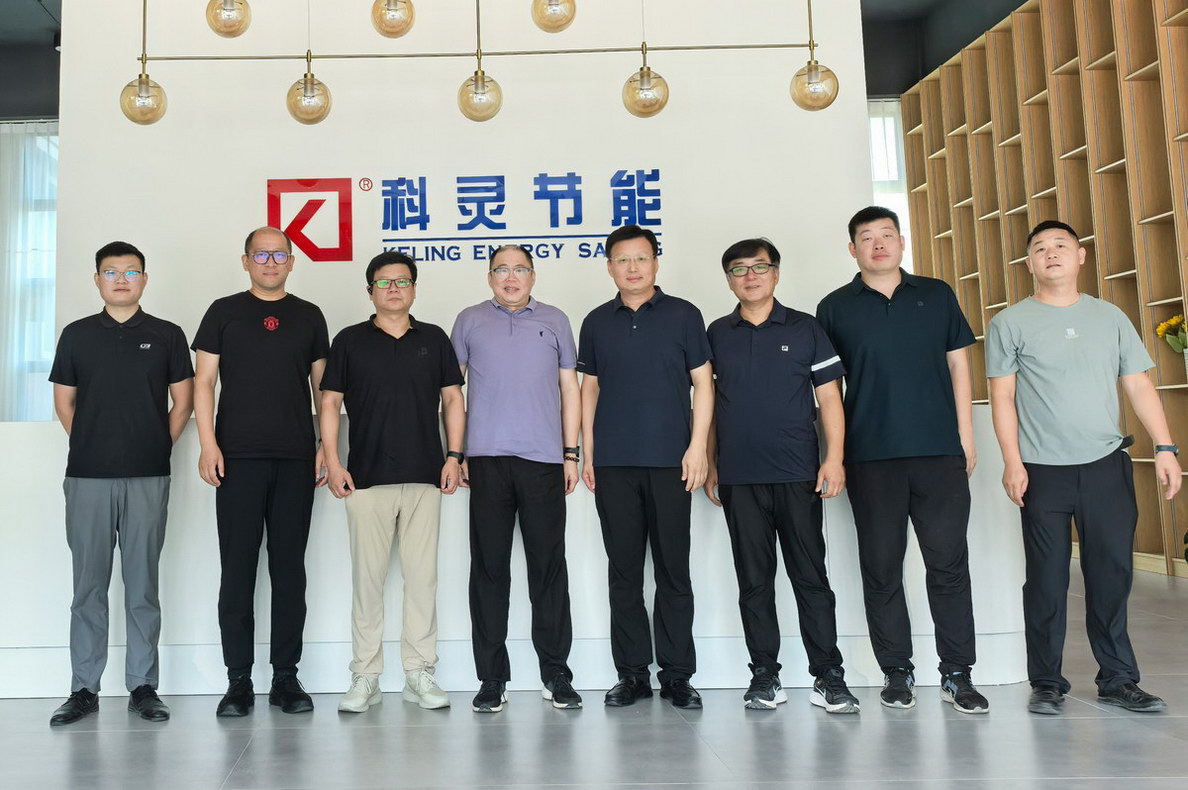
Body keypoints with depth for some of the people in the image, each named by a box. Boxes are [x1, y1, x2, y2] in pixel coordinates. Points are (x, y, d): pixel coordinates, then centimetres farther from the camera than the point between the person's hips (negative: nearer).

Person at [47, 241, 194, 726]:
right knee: (88, 585, 5)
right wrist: (89, 445, 8)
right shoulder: (77, 335, 9)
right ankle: (84, 689, 14)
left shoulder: (167, 335, 6)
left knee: (142, 585, 4)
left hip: (148, 477, -1)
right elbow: (64, 400, 14)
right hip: (87, 475, 1)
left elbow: (183, 400, 9)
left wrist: (161, 446, 4)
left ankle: (143, 686, 12)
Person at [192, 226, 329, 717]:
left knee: (289, 570, 5)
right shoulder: (224, 312, 8)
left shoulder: (309, 317, 12)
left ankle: (286, 677, 14)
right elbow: (204, 382, 4)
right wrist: (208, 445, -7)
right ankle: (238, 681, 10)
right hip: (239, 457, -1)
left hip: (296, 460, 2)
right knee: (238, 570, 1)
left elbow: (322, 386, 13)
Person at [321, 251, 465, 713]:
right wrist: (332, 461, -4)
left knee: (422, 576, 4)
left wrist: (453, 456, 0)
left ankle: (420, 674, 14)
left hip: (425, 476, 1)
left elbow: (453, 399, 10)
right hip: (366, 478, -1)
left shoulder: (434, 339, 10)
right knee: (367, 577, 3)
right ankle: (365, 678, 12)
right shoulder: (350, 341, 7)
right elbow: (330, 403, 6)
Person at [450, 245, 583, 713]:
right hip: (487, 460, 0)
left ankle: (556, 673, 13)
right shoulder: (470, 322, 12)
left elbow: (570, 388, 12)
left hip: (544, 460, 0)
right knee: (489, 568, 3)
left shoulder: (554, 321, 13)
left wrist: (571, 454, 5)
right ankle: (492, 678, 12)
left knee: (548, 567, 3)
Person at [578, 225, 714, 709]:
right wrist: (588, 452, 6)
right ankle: (632, 673, 14)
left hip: (670, 461, -2)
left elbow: (703, 383, 3)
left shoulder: (683, 316, 5)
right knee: (624, 572, 5)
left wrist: (698, 446, -6)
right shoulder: (597, 322, 11)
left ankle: (677, 674, 11)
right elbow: (589, 388, 13)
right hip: (613, 464, 2)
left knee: (673, 570, 2)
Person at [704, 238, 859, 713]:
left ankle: (828, 678, 10)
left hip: (798, 475, -2)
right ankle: (765, 676, 15)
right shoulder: (717, 334, 10)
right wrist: (710, 464, 8)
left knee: (810, 576, 2)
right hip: (739, 478, 2)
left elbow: (829, 398, 3)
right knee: (754, 580, 6)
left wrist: (835, 458, -7)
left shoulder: (805, 329, 5)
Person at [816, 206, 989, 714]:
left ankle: (957, 674, 11)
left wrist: (966, 437, 4)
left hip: (940, 452, 1)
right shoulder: (835, 308, 7)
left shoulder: (937, 296, 12)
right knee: (881, 567, 5)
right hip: (870, 457, 0)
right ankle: (896, 672, 16)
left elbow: (959, 366, 11)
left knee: (948, 561, 1)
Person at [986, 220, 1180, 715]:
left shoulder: (1111, 318, 11)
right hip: (1043, 471, -2)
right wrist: (1012, 462, -9)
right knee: (1047, 582, 2)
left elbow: (1139, 385, 11)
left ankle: (1118, 680, 19)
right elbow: (1002, 397, -2)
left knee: (1113, 576, 6)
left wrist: (1165, 447, 2)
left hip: (1106, 466, 3)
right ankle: (1046, 683, 14)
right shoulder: (1011, 324, 2)